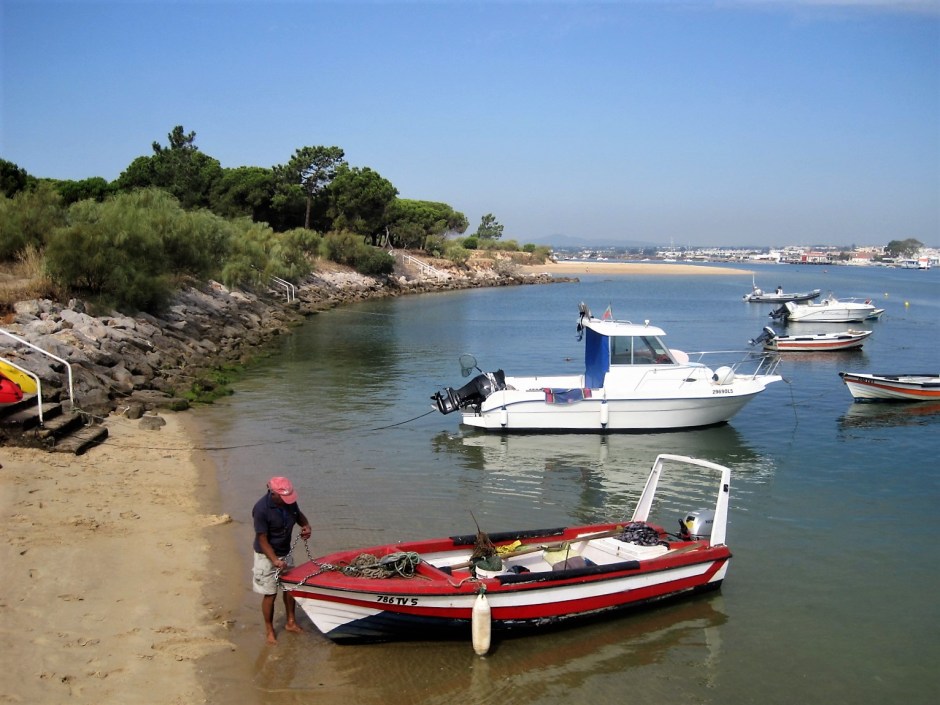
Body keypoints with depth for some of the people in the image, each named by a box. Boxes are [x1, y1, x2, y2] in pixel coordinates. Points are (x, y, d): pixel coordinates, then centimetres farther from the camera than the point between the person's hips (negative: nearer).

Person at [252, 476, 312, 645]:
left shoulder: (289, 501, -10)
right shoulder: (261, 509, -28)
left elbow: (299, 515, 10)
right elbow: (262, 539, -23)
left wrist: (306, 526, -12)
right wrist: (275, 560, -32)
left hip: (285, 553, 6)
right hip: (267, 556, -6)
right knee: (270, 594, 2)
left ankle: (291, 622, 32)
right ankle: (269, 629, 19)